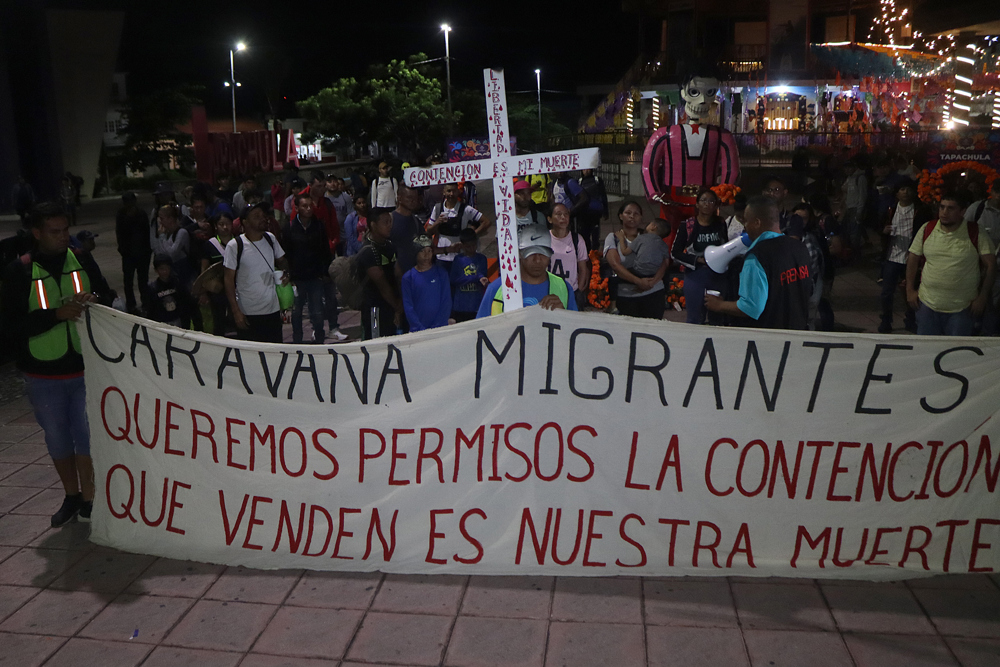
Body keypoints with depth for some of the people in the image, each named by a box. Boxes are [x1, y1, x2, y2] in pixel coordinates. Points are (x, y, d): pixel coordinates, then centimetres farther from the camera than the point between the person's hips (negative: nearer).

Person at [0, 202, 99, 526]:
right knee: (57, 439, 14)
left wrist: (91, 304, -12)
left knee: (87, 436, 2)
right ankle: (71, 496, 31)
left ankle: (88, 500, 16)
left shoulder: (83, 262, 0)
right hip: (43, 375, 0)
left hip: (85, 368, 0)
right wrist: (57, 314, -22)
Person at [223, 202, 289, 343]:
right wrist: (236, 311, -12)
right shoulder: (235, 246, -10)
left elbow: (281, 260, 19)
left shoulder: (270, 238, 4)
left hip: (273, 310, 4)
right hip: (248, 313, -4)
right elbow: (229, 280, -8)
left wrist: (285, 273, -5)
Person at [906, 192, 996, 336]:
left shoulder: (976, 233, -6)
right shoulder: (927, 229, 2)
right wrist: (910, 290, 5)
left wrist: (982, 297, -7)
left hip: (962, 308, -2)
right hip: (928, 304, 2)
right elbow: (913, 259, 9)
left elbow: (990, 265, -4)